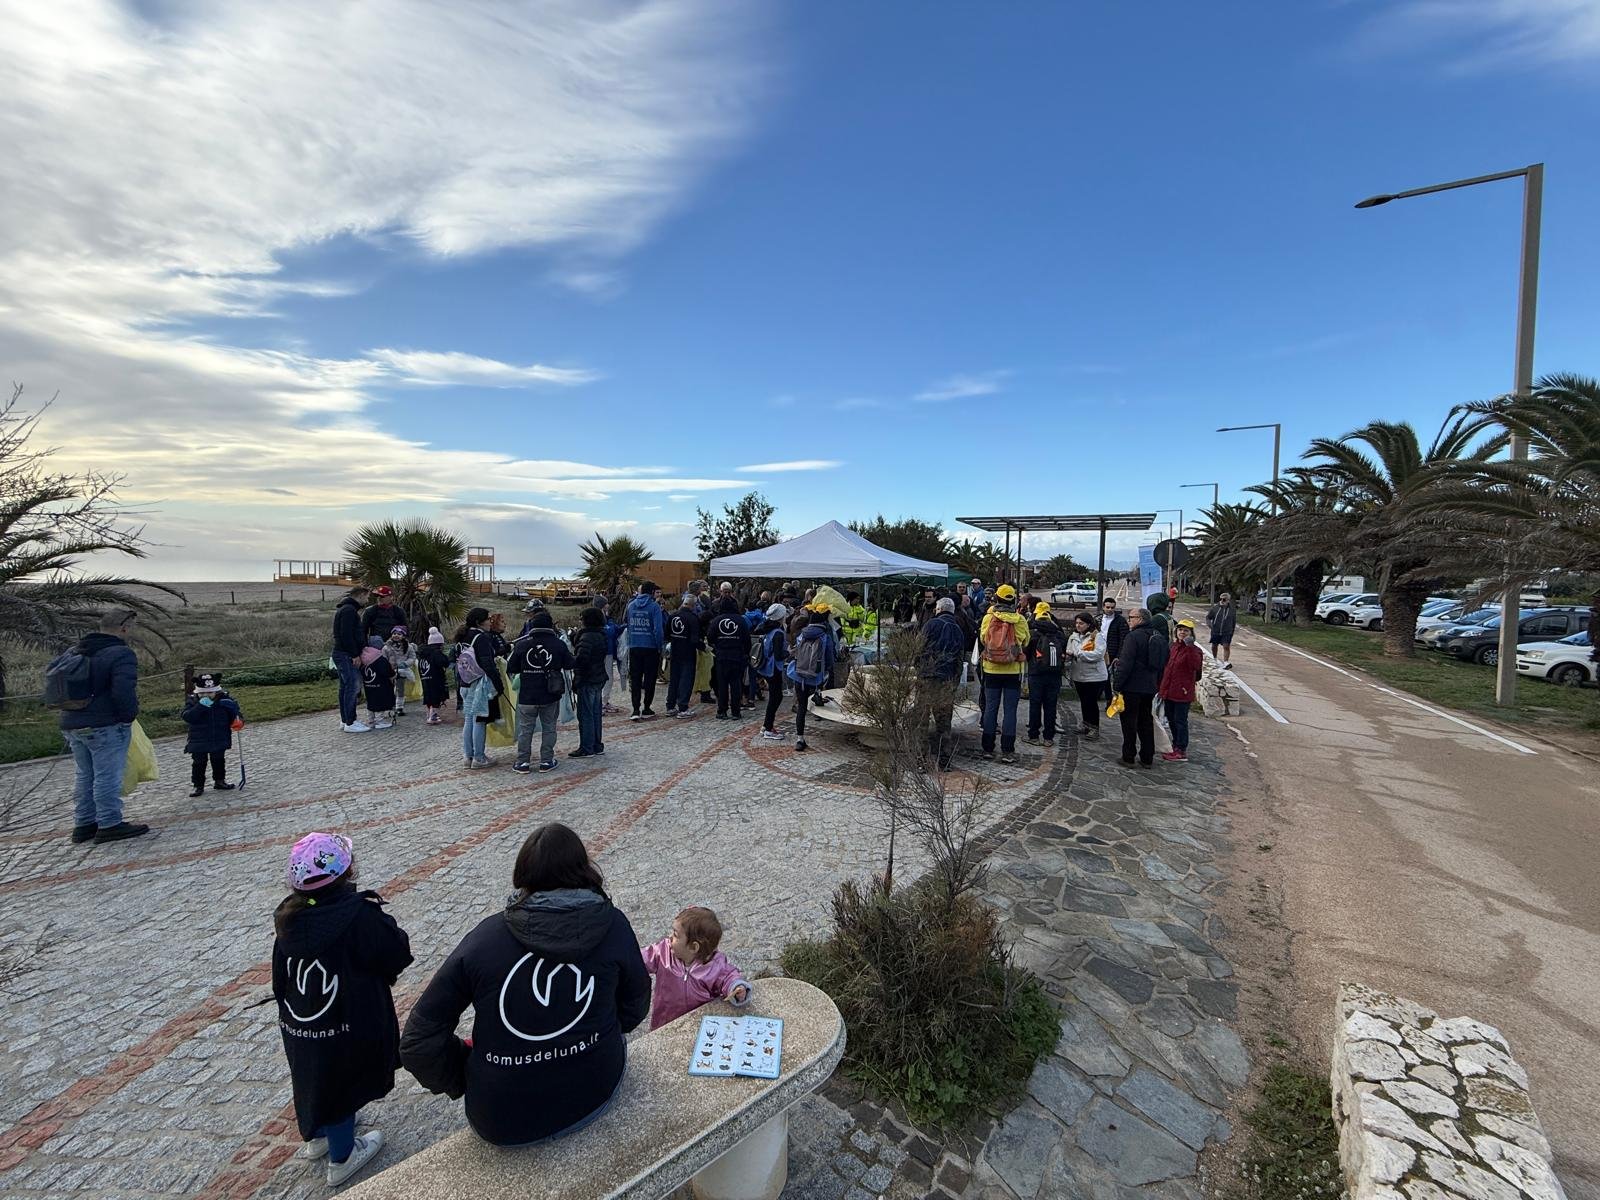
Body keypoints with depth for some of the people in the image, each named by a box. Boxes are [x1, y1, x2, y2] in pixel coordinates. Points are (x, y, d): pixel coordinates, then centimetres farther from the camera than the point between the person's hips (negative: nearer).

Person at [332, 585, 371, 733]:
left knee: (345, 687, 14)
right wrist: (355, 654, -19)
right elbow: (347, 635, -22)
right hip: (347, 655, -11)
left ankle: (344, 720, 21)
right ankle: (350, 723, -7)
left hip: (341, 654, 11)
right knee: (353, 687, -9)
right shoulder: (349, 610, -15)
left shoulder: (344, 608, 20)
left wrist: (359, 650, 19)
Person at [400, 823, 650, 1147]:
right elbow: (634, 1009, 2)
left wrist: (463, 1079, 8)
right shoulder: (613, 925, -12)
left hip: (501, 1123, 0)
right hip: (595, 1095, 1)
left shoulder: (486, 935, -13)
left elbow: (418, 1045, -9)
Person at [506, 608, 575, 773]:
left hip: (527, 696, 0)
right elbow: (570, 664, 0)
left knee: (525, 729, 11)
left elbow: (511, 669, 1)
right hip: (551, 696, 0)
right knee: (549, 728, 11)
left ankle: (523, 762, 14)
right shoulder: (559, 644, -6)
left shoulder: (521, 644, -4)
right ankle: (546, 761, 13)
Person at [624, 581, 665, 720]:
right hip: (650, 647, -4)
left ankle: (636, 710, 1)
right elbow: (658, 629, -15)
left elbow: (628, 625, 16)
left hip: (634, 647, 4)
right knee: (649, 679, 8)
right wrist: (660, 647, -7)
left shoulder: (631, 605, 6)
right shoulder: (654, 606, -10)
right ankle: (646, 709, 13)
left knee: (635, 679, 7)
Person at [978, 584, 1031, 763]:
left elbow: (982, 639, 6)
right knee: (1010, 710, 4)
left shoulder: (988, 618, -6)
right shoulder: (1020, 620, -7)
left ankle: (988, 749, 12)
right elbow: (1025, 642, 6)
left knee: (990, 709, 8)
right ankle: (1007, 751, 4)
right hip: (1013, 671, -1)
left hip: (991, 670, 1)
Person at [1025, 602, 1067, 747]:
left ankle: (1033, 736, 8)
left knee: (1035, 705, 5)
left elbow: (1025, 651, 0)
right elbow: (1064, 654, 12)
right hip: (1055, 675, 3)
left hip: (1036, 674, -3)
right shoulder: (1060, 634, 2)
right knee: (1050, 706, 8)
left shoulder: (1033, 633, -9)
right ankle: (1049, 737, 12)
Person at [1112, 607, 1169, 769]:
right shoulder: (1159, 637, 10)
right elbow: (1163, 664, 17)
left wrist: (1117, 683, -14)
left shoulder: (1133, 636, -17)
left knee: (1129, 722, 1)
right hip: (1150, 687, 8)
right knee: (1146, 722, 15)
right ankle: (1147, 758, 20)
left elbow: (1125, 663, -21)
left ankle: (1128, 758, 7)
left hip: (1132, 688, -8)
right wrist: (1158, 685, 22)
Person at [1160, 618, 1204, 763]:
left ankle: (1182, 752, 9)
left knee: (1180, 721, -1)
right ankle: (1177, 746, 33)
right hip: (1169, 690, 8)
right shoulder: (1173, 646, 11)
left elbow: (1196, 665, -30)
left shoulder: (1194, 650, -11)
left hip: (1182, 692, -8)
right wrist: (1163, 687, 21)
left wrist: (1190, 647, -34)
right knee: (1171, 719, 17)